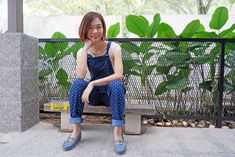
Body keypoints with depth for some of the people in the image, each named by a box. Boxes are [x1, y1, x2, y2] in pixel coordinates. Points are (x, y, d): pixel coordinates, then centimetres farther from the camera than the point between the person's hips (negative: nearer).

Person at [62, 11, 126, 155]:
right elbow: (80, 76, -21)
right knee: (77, 83, -26)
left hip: (111, 93, -2)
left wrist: (93, 83, -30)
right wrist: (86, 48, -21)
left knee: (116, 84, -34)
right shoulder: (82, 52, -2)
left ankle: (118, 133, -26)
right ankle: (76, 131, -17)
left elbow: (119, 75, -24)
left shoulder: (113, 48, -11)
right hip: (94, 94, 3)